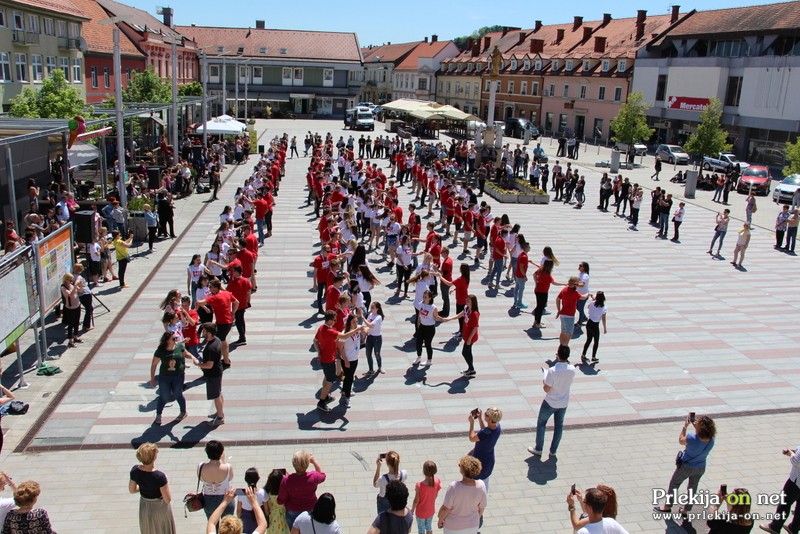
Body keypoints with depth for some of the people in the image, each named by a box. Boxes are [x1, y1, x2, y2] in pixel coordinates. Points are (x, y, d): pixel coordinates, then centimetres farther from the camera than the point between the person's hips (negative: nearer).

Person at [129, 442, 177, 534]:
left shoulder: (135, 470, -20)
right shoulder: (159, 476, -34)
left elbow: (132, 490, -2)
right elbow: (168, 499, -24)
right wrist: (166, 486, -8)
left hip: (144, 507, 5)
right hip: (159, 507, -5)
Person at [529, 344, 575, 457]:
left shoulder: (552, 371, -28)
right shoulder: (572, 370, -12)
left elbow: (547, 389, -21)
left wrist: (543, 380, -3)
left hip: (550, 403, -4)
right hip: (563, 403, 4)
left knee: (541, 424, 16)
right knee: (559, 426, 19)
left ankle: (538, 449, 23)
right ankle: (553, 451, 28)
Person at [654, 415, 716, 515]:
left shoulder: (692, 438, -35)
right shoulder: (711, 440, -20)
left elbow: (681, 440, -14)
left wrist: (685, 426, -9)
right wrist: (696, 427, -9)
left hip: (686, 467, -4)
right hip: (701, 468, 4)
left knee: (674, 484, 19)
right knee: (693, 488, 23)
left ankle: (667, 506, 34)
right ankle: (686, 510, 37)